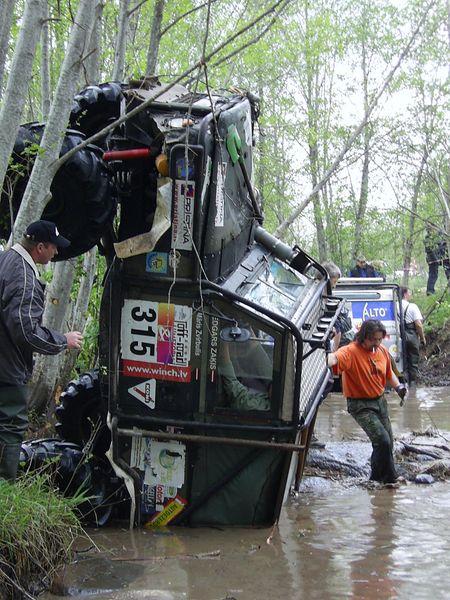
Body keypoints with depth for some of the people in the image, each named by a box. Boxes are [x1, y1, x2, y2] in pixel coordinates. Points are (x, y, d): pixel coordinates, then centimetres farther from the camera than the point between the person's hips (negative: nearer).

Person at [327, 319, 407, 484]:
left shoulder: (382, 351, 0)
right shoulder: (351, 351, -22)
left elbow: (389, 372, 17)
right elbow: (334, 359, -44)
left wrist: (398, 387, 1)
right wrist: (329, 358, -66)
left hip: (380, 401, 7)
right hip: (361, 406, -7)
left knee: (388, 442, 14)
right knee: (382, 440, -18)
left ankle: (377, 478, 37)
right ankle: (388, 478, 4)